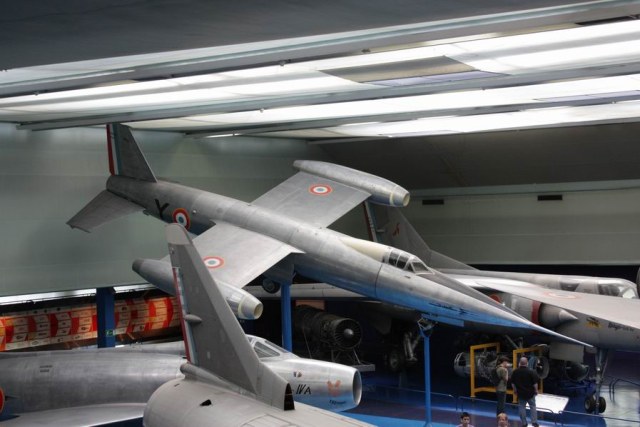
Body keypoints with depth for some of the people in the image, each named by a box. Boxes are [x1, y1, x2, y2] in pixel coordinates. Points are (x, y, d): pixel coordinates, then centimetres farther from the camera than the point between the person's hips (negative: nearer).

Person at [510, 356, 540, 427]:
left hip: (520, 393, 2)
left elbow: (512, 383, 3)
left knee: (521, 407, 9)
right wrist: (536, 390, 4)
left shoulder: (515, 372, -5)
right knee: (533, 407, 11)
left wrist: (515, 390, 17)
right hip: (530, 392, -2)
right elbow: (535, 383, -10)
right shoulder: (531, 372, -14)